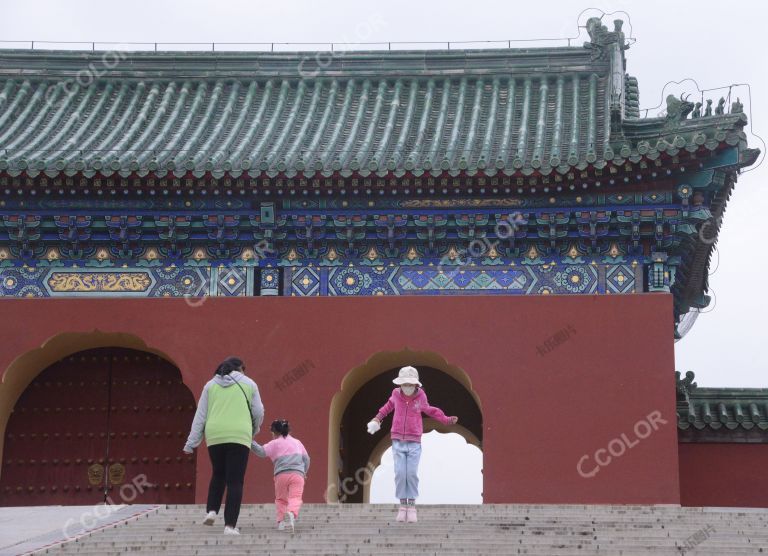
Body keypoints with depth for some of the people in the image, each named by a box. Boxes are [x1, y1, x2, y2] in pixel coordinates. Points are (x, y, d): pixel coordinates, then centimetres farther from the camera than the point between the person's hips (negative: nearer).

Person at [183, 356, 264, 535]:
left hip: (215, 436, 2)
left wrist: (191, 443, 10)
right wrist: (254, 431, 30)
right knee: (235, 481, 0)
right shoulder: (248, 384, 10)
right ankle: (230, 524, -6)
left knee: (218, 474, 23)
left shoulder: (211, 385, 14)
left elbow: (200, 415, 10)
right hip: (239, 436, -2)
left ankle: (212, 510, 7)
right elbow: (258, 413, 10)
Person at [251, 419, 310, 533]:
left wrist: (251, 443, -1)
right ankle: (291, 513, -41)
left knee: (280, 499, 17)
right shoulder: (297, 442, 24)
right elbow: (306, 459, 23)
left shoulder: (274, 443, 12)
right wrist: (304, 472, 35)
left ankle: (281, 520, 2)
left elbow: (261, 452, -4)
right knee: (295, 498, -11)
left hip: (281, 474, -1)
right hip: (298, 474, 1)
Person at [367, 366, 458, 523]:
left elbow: (428, 409, 16)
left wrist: (446, 420, 15)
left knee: (412, 474, -7)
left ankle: (412, 506, 4)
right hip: (398, 442, 1)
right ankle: (402, 505, 5)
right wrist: (378, 417, 20)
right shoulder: (396, 394, -2)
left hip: (414, 443, -1)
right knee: (400, 474, -5)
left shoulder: (421, 396, -4)